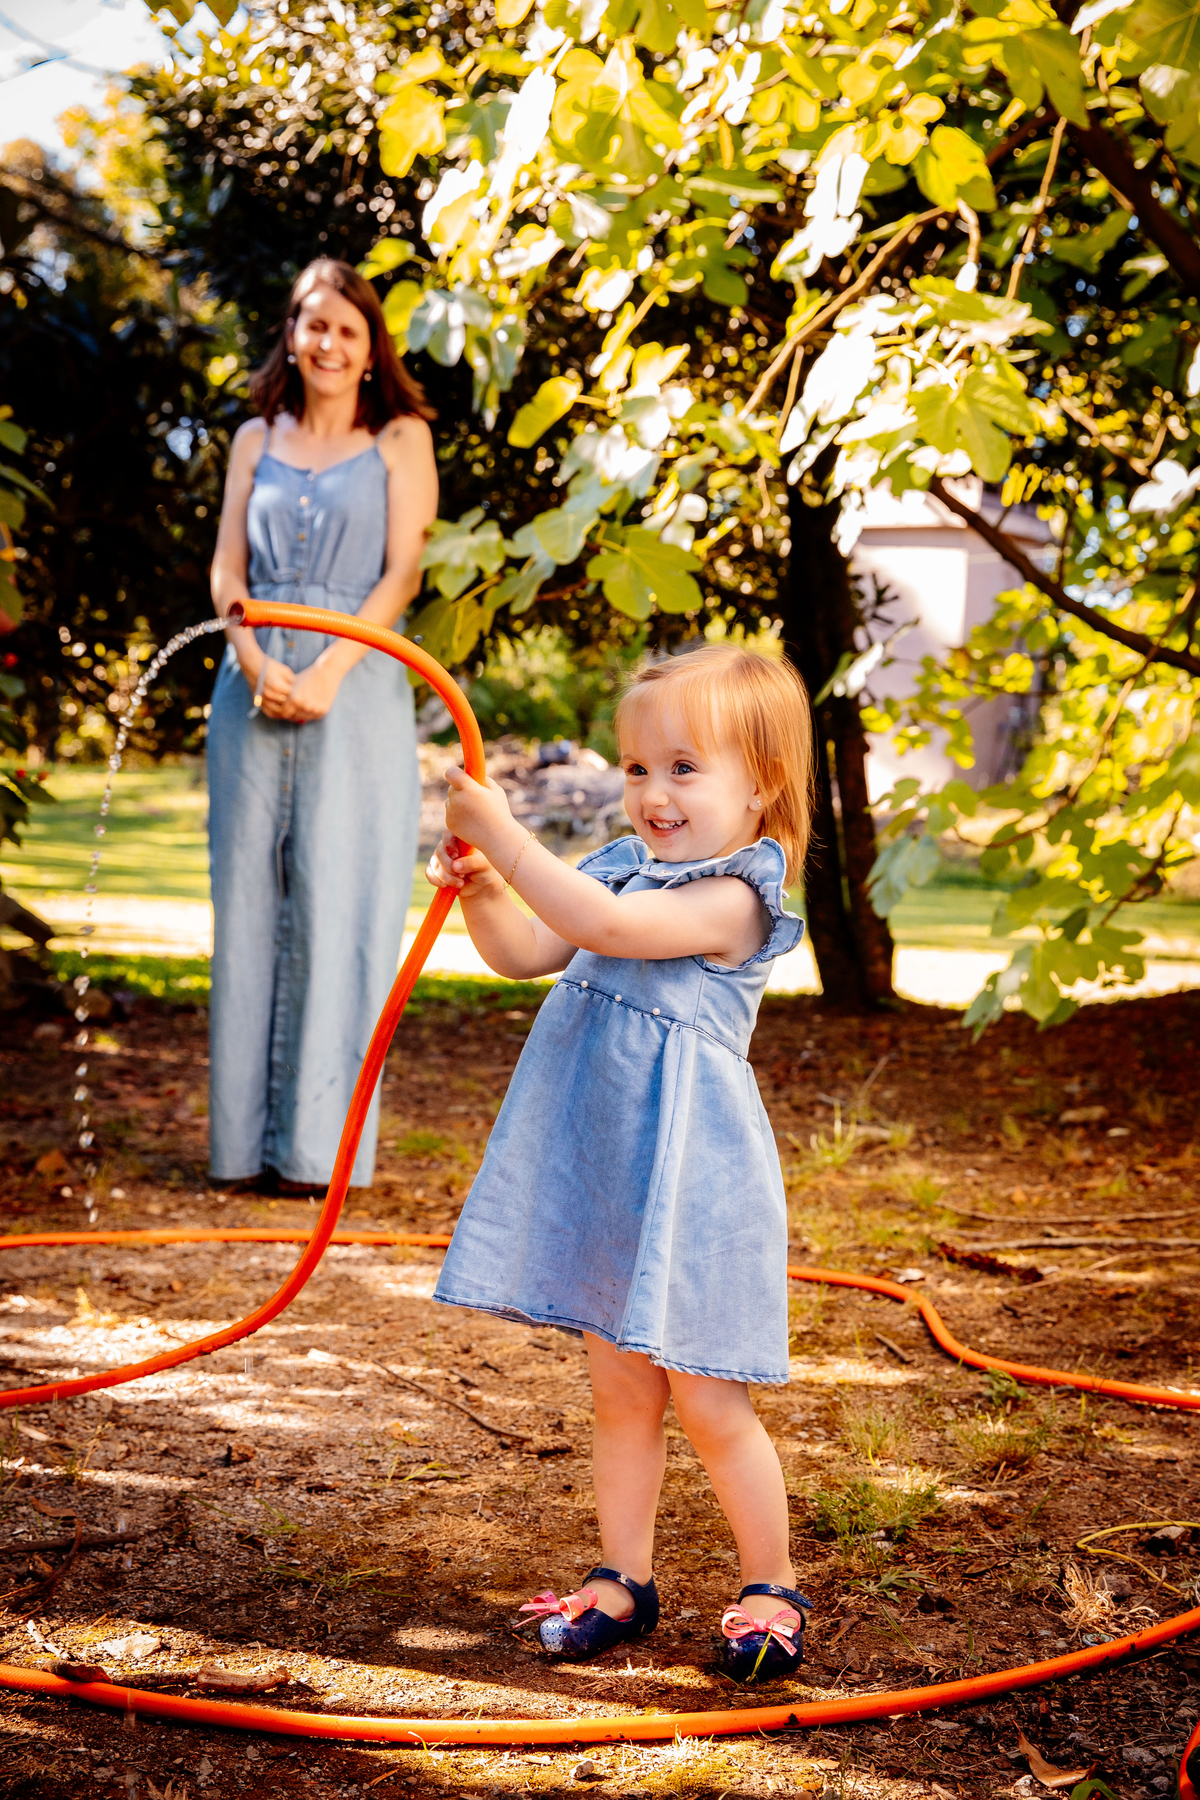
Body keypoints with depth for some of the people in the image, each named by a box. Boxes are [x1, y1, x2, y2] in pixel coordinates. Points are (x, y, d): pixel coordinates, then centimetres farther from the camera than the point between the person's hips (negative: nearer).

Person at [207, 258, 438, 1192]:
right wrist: (256, 663, -10)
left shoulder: (399, 439, 9)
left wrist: (328, 671, -14)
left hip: (356, 684, -3)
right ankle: (247, 1134, 6)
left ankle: (321, 1139, -2)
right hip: (255, 682, 3)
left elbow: (403, 571, -1)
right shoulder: (257, 440, 17)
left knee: (336, 901, -5)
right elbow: (228, 570, 9)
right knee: (250, 894, 1)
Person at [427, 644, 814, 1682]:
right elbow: (530, 954, 15)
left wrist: (503, 835, -28)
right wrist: (481, 888, -4)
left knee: (706, 1401, 2)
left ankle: (773, 1588, 19)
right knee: (620, 1393, 15)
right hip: (604, 1173, 7)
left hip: (687, 1178, -7)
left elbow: (604, 926, -30)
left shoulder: (731, 898, -17)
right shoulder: (626, 868, 9)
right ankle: (624, 1578, 27)